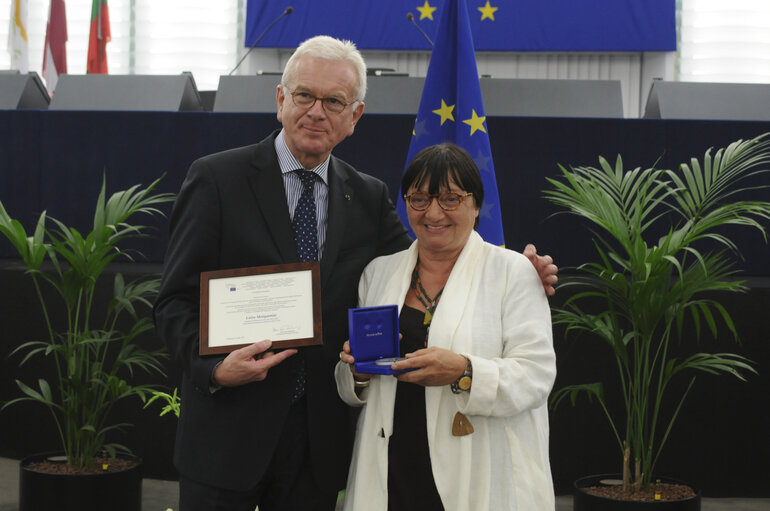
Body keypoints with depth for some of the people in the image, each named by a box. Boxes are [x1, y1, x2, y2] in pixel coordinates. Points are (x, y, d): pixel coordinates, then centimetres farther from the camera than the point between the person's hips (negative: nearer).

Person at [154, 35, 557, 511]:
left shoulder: (370, 197, 7)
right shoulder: (216, 179, -4)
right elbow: (175, 300, -4)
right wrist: (215, 369, -22)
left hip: (319, 441, 3)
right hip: (228, 432, -3)